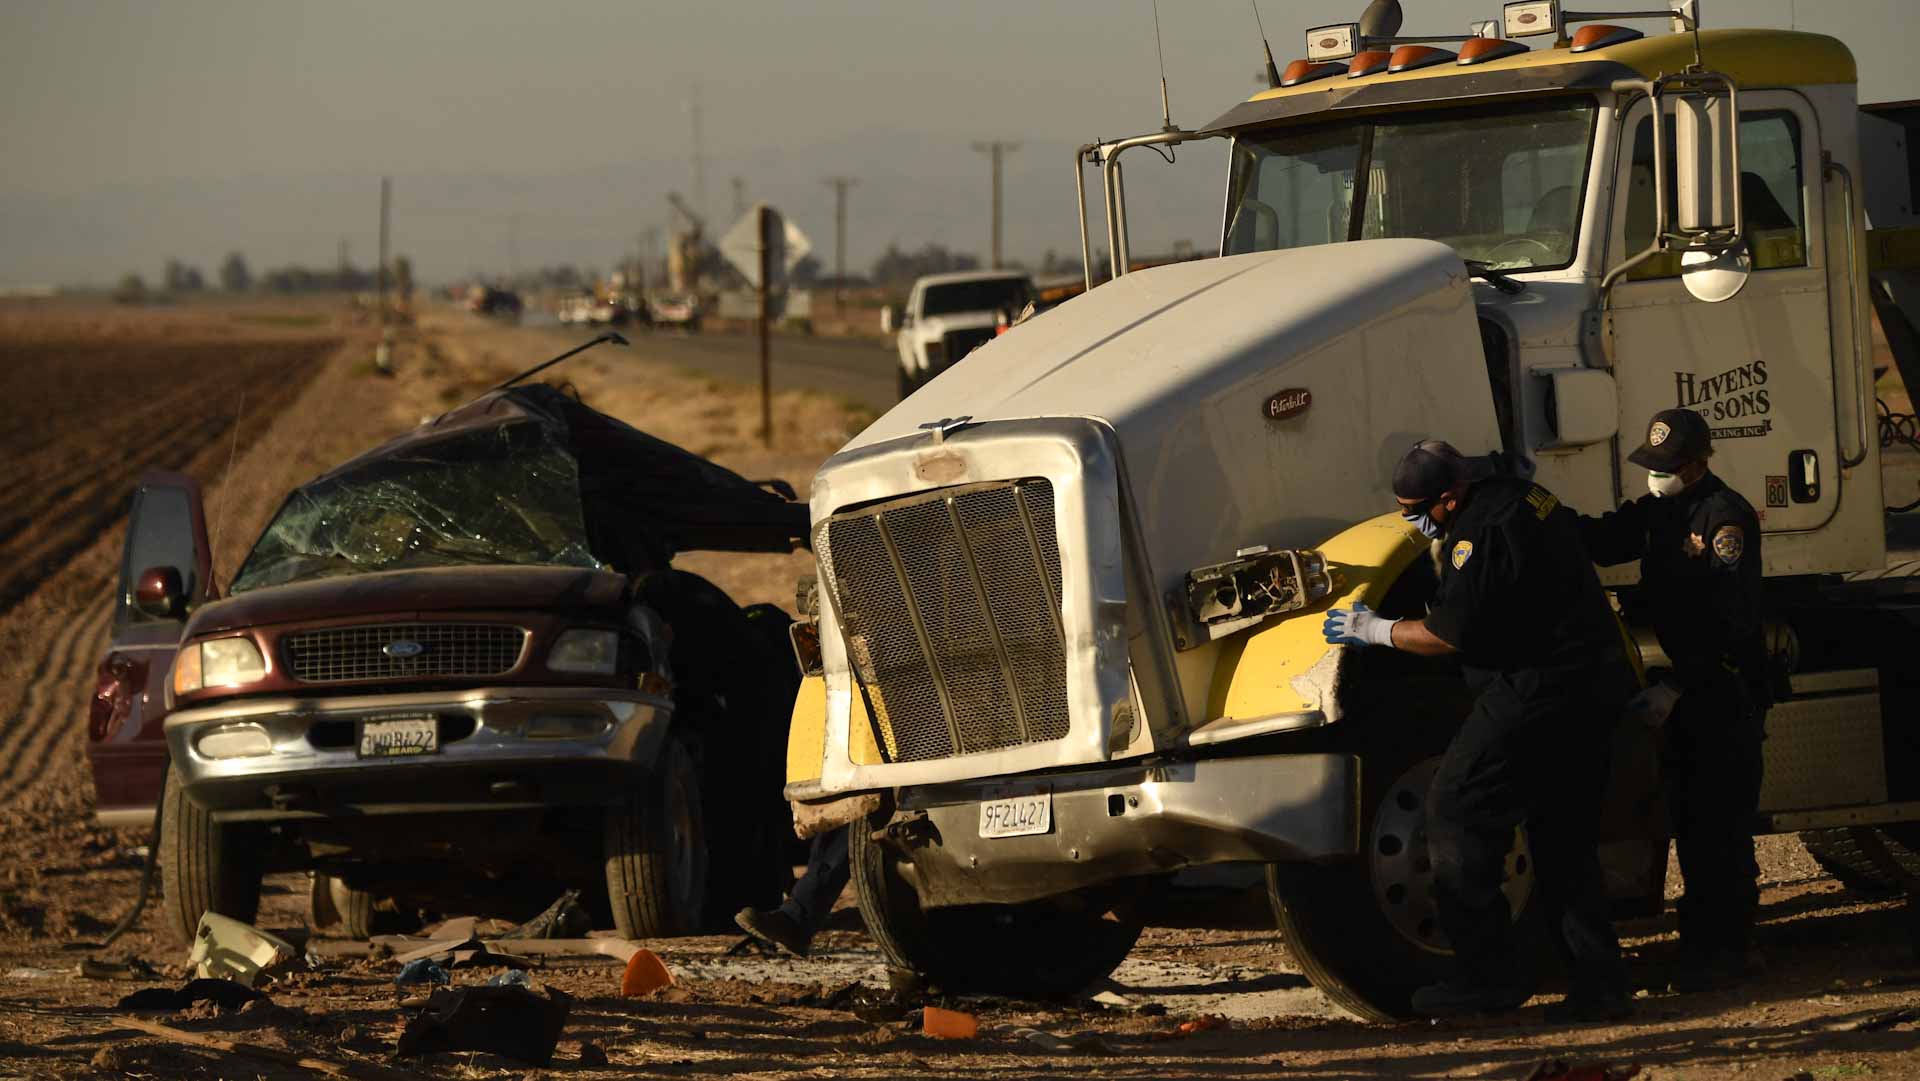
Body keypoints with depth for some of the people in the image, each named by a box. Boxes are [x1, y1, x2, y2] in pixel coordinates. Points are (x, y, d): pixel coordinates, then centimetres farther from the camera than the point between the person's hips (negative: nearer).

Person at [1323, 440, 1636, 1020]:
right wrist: (1440, 538, 21)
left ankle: (1490, 973, -5)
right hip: (1596, 687, 10)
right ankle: (1597, 982, 10)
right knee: (1564, 838, 14)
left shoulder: (1484, 529, -18)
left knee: (1457, 811, -3)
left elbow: (1449, 635, -16)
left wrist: (1375, 630, -3)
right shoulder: (1516, 492, 15)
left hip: (1538, 687, -10)